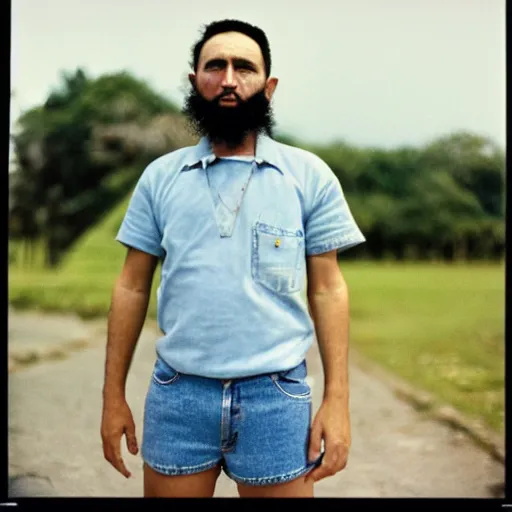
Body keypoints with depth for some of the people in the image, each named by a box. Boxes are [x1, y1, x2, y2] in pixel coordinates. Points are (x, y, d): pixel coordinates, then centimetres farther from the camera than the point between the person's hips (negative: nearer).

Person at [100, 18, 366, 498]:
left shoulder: (310, 176, 1)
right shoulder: (160, 176, 6)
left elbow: (327, 290, 1)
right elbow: (132, 287, 7)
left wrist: (337, 399, -5)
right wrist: (113, 395, 6)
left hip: (275, 396, -1)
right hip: (176, 393, 2)